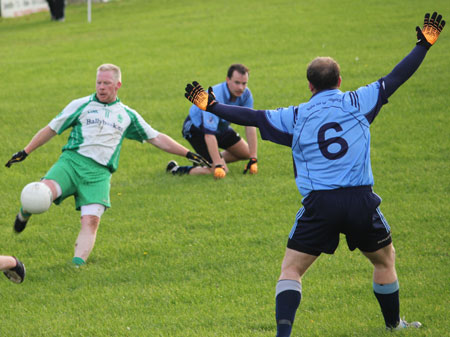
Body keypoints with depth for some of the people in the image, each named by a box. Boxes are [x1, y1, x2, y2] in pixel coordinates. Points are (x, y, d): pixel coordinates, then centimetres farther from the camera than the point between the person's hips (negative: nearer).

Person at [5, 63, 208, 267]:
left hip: (99, 173, 2)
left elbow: (157, 139, 25)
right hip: (72, 161, -2)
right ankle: (25, 214, 6)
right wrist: (25, 152, 13)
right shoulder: (81, 105, 14)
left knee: (91, 220, -21)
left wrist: (187, 153, 19)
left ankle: (77, 264, -28)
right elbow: (51, 129, 18)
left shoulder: (128, 115, 21)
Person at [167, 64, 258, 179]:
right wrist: (218, 166, -44)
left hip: (221, 126, 8)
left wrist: (253, 159, -19)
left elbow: (250, 125, -15)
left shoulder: (245, 94, -18)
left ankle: (205, 160, 28)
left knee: (246, 153, 16)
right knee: (221, 172, -19)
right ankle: (177, 170, -6)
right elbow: (209, 134, -41)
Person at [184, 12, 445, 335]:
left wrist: (212, 107, 15)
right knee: (385, 259, 24)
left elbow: (254, 117, 7)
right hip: (361, 200, 1)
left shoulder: (297, 117, 6)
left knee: (291, 270, 6)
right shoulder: (358, 102, 6)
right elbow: (394, 79, 11)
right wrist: (424, 45, 21)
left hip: (319, 204, -1)